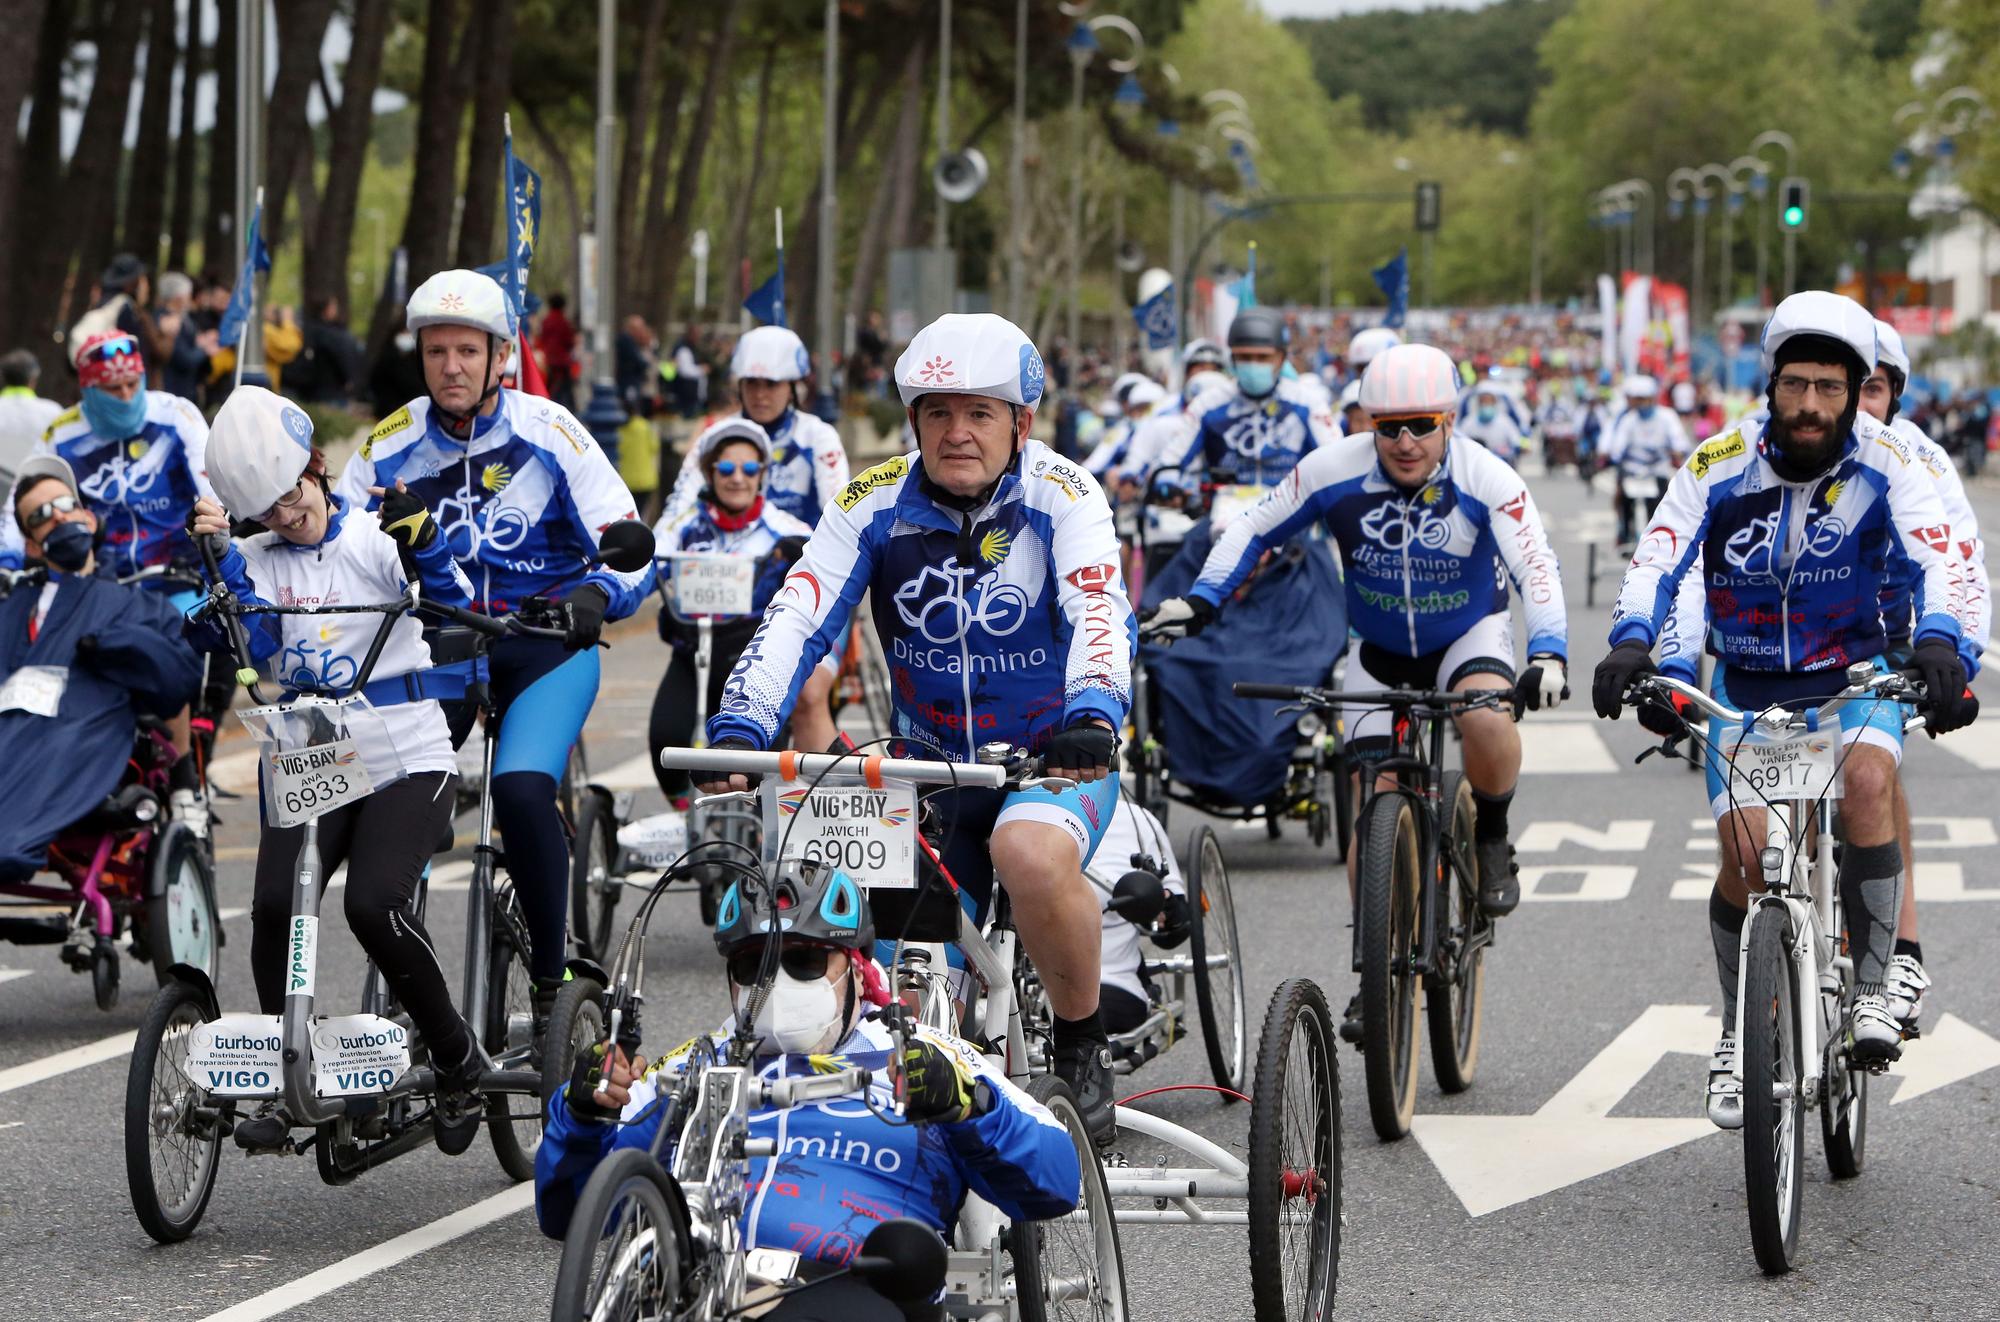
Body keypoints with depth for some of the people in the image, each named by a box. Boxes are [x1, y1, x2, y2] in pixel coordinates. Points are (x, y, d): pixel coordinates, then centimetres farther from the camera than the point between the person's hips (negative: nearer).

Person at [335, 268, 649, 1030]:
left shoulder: (546, 432, -9)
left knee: (522, 790, -28)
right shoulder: (392, 446, 0)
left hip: (545, 640, -3)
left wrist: (595, 594, -29)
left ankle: (552, 974, -12)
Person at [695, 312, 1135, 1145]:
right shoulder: (877, 504, -6)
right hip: (931, 765, 4)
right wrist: (739, 728, -34)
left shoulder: (1061, 496, -13)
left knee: (1032, 855, -36)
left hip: (1053, 758, -4)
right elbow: (796, 617, -17)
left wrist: (1091, 714, -50)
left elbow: (1101, 612, -30)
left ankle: (1082, 1048, -15)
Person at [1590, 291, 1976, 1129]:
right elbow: (1657, 560, -24)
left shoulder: (1885, 464, -16)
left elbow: (1933, 560, -28)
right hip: (1747, 682, 1)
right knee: (1745, 854, -12)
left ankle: (1872, 991, -17)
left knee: (1868, 780, -30)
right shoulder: (1724, 464, -16)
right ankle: (1737, 1032, 12)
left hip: (1851, 673, -1)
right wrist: (1632, 643, -43)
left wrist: (1938, 644, -48)